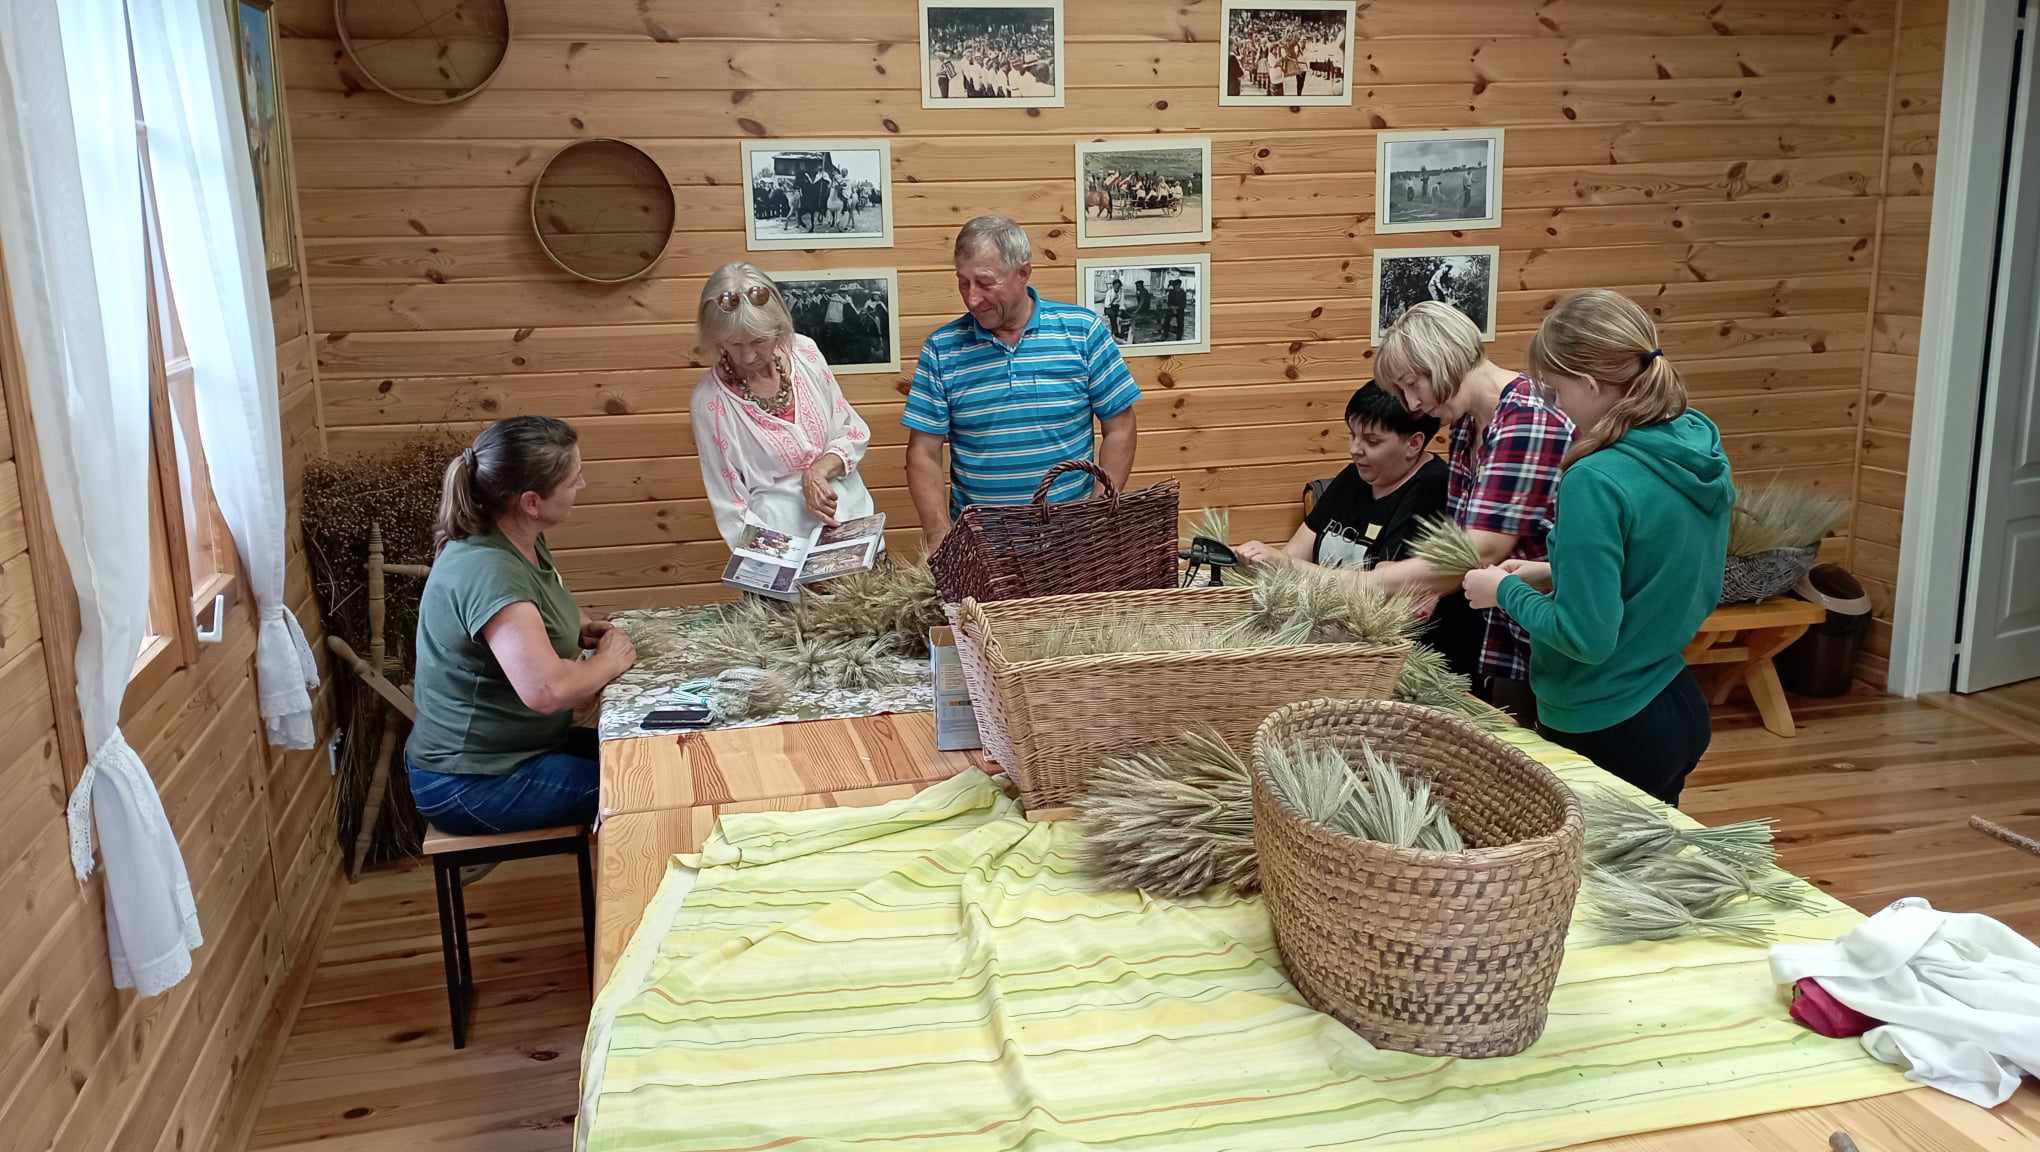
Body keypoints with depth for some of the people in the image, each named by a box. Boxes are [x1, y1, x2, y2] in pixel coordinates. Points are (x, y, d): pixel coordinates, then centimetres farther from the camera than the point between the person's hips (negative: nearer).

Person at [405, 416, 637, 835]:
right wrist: (609, 660, -17)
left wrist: (581, 627, 4)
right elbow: (547, 689, -37)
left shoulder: (523, 542, 2)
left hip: (520, 749, 9)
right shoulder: (487, 571, -27)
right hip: (472, 783, -9)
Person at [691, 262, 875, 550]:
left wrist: (819, 470, -9)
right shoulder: (710, 400, -10)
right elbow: (732, 508, -6)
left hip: (855, 520, 3)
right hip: (785, 542, -3)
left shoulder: (804, 351, 0)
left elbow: (855, 433, 9)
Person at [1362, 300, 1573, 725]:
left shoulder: (1530, 419, -20)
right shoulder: (1467, 425, 9)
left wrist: (1361, 584, -23)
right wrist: (1409, 582, -9)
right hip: (1495, 641, 8)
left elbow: (1481, 551, -26)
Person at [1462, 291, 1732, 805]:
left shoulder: (1596, 482, -25)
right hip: (1680, 710, 8)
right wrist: (1557, 575, 8)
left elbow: (1584, 636, -24)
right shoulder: (1703, 451, 0)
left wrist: (1508, 591, -9)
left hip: (1603, 731, -8)